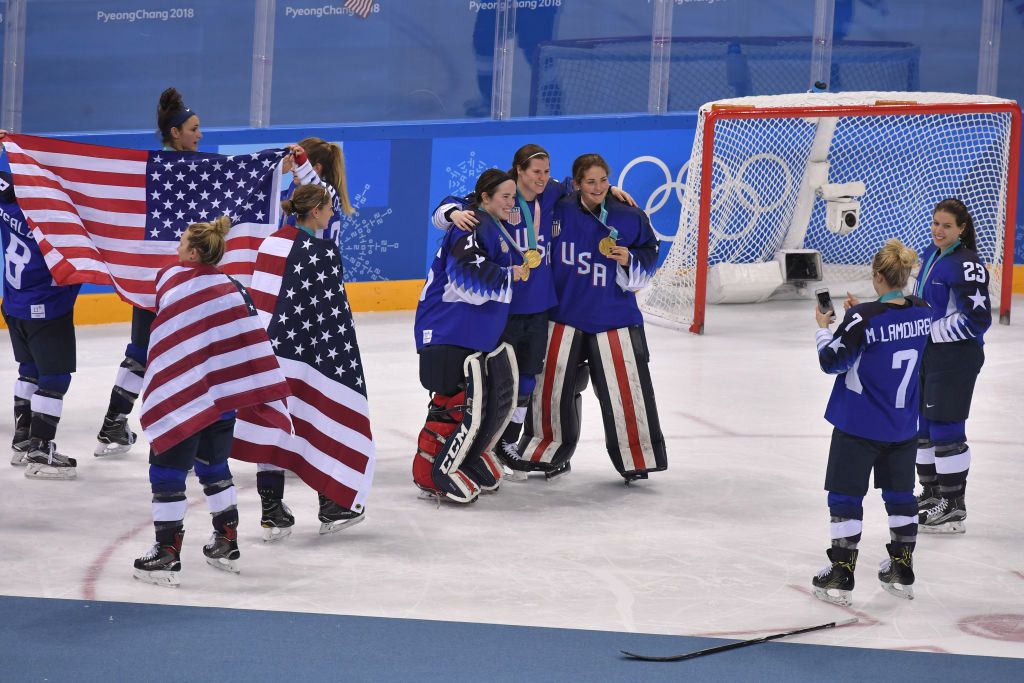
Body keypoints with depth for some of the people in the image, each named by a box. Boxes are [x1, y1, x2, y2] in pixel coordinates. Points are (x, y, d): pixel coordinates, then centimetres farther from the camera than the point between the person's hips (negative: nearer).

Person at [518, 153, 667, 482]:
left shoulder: (630, 217, -5)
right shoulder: (560, 212, -4)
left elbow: (650, 255, 4)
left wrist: (629, 261, -14)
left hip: (614, 317, -1)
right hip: (565, 313, 1)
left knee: (625, 387, -5)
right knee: (552, 386, 7)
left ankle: (637, 457, 9)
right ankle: (552, 452, 26)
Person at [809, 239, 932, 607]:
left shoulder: (863, 317, -21)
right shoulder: (922, 312, -3)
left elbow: (832, 361, -14)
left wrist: (824, 328, 1)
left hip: (859, 425, -5)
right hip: (904, 425, 6)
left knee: (846, 495, 5)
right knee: (900, 494, 19)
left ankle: (840, 576, 6)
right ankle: (902, 571, 27)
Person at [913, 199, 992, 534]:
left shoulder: (966, 265, -20)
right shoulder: (932, 253, 9)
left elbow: (978, 318, -23)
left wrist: (933, 331, -18)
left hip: (956, 356, -9)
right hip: (928, 352, 9)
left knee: (945, 426, -6)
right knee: (923, 422, 17)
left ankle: (954, 509, 3)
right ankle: (932, 493, 32)